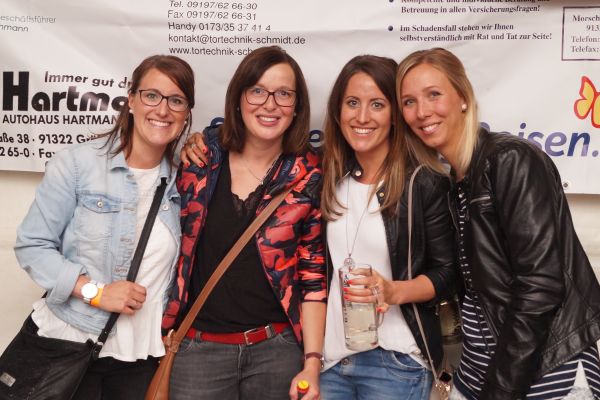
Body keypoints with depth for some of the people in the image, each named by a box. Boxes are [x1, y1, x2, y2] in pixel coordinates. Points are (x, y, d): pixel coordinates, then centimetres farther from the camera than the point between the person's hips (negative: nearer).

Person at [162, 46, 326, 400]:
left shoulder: (309, 178, -5)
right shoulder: (201, 157, -2)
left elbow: (313, 275, -3)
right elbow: (172, 244, 7)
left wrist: (312, 363, -7)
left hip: (277, 348, -1)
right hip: (199, 347, 1)